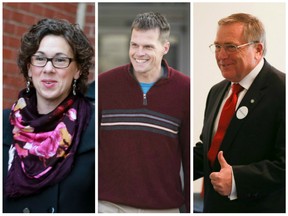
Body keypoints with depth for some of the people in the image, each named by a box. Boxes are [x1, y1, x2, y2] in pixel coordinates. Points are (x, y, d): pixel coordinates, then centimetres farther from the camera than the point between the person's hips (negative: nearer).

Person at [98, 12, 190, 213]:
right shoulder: (104, 83, -1)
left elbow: (191, 155, 2)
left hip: (164, 207, 0)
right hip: (109, 204, 1)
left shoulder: (184, 89, -2)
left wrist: (191, 208, 2)